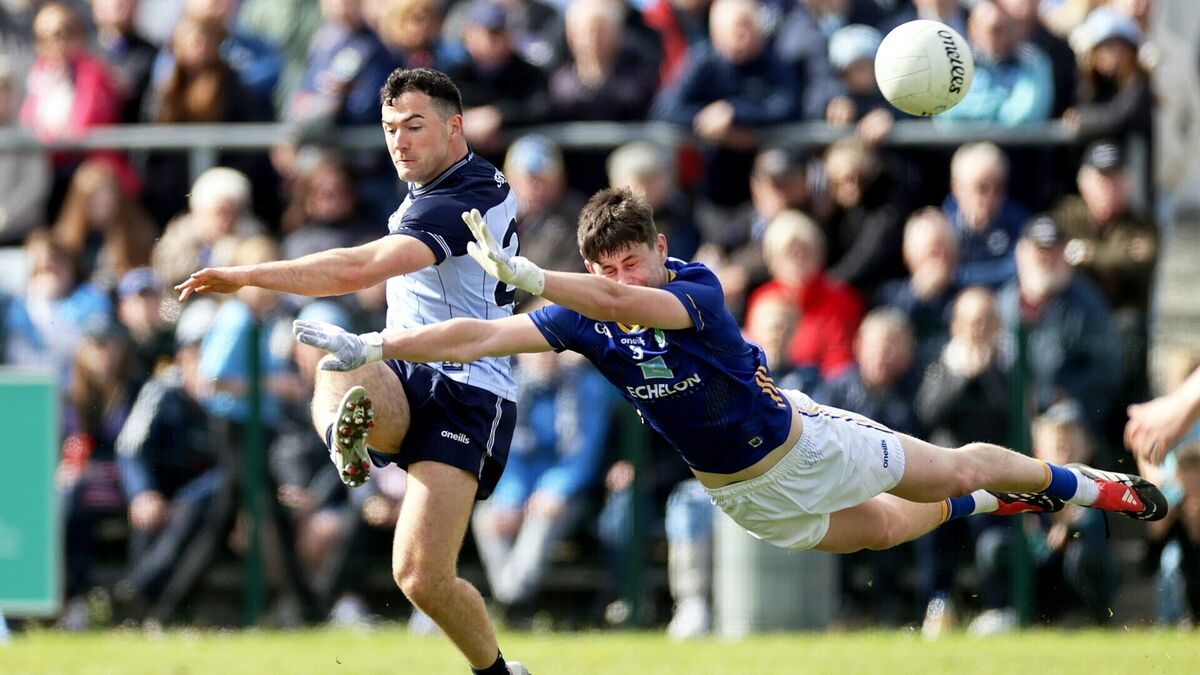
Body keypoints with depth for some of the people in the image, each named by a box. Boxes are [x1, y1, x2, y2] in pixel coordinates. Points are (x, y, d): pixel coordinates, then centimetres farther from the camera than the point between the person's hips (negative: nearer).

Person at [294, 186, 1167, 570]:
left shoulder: (699, 290, -35)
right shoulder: (587, 320, -20)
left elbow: (627, 303, -56)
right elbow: (481, 336, -24)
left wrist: (526, 276, -69)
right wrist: (370, 348, -34)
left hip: (801, 443, -5)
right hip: (743, 494, 5)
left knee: (953, 469, 13)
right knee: (883, 529, 25)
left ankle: (1074, 483, 40)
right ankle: (986, 507, 55)